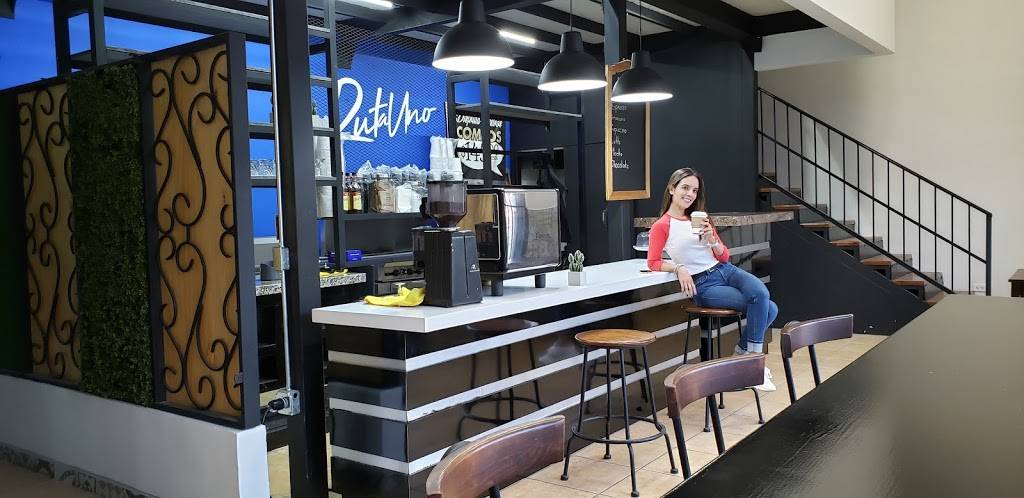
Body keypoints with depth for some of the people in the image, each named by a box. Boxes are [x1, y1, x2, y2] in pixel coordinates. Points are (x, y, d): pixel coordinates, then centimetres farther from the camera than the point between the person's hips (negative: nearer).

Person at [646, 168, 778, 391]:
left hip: (725, 271, 6)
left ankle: (744, 352, -5)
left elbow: (724, 257, 13)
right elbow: (653, 262, -4)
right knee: (765, 307, -21)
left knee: (761, 293, -23)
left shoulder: (700, 219, 14)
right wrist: (679, 268, -19)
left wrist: (711, 240, -7)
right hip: (703, 285, -6)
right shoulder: (662, 226, -3)